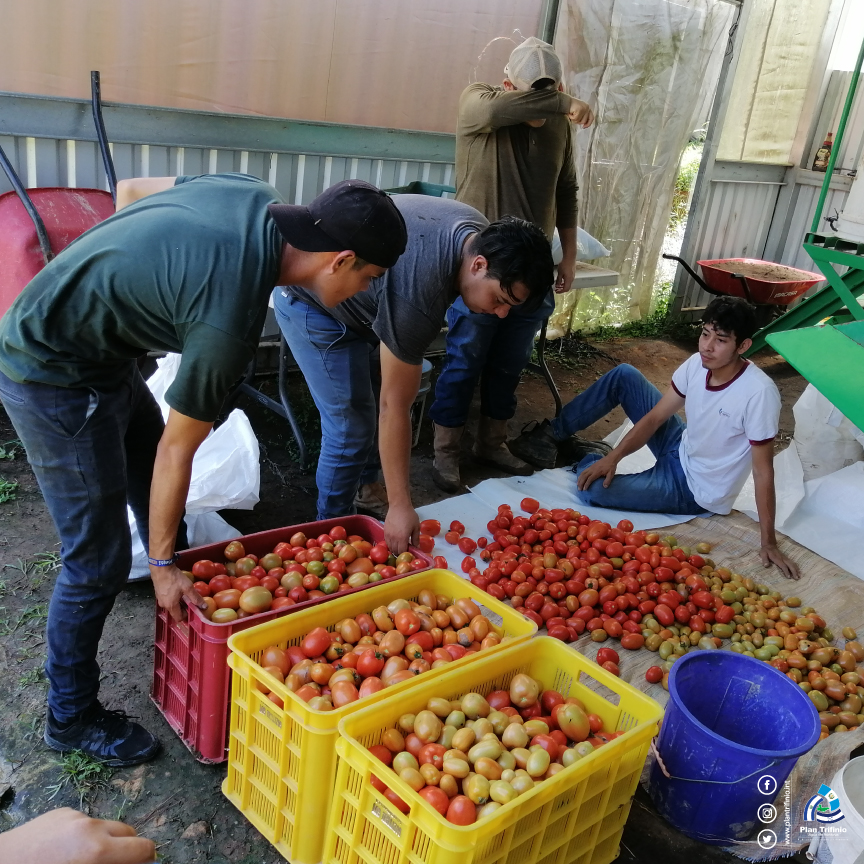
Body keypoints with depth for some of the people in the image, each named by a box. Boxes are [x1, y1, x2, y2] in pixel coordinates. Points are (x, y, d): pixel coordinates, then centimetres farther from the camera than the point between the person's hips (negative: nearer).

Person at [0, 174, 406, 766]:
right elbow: (176, 449, -21)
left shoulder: (252, 196, -8)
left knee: (161, 509, 19)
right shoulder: (232, 318, -31)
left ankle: (182, 613, 42)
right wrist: (163, 565, -9)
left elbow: (128, 189, 7)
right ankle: (72, 717, 22)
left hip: (100, 353, 10)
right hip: (54, 379, -9)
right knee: (99, 561, 1)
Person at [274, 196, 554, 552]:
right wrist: (400, 506, -31)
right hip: (311, 306, -9)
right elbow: (394, 407, -34)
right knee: (350, 425, -11)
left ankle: (364, 483, 31)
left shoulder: (481, 233, -13)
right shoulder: (417, 296, -39)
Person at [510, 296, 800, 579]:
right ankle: (553, 436, 9)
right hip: (680, 449, 6)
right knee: (624, 375, -4)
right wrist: (613, 457, -15)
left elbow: (763, 470, -25)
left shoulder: (758, 393, -31)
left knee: (593, 490, -24)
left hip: (695, 489, -6)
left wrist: (769, 543, -23)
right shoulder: (698, 364, -12)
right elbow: (655, 417, -4)